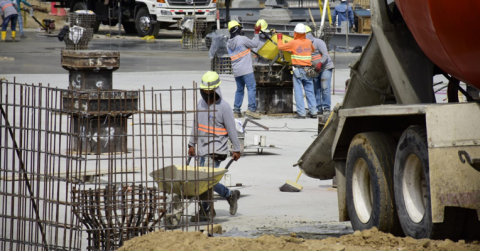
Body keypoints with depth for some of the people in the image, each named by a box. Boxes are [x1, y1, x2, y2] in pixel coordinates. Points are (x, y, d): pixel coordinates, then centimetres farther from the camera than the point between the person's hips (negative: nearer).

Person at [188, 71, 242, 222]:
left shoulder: (224, 107, -10)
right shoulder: (201, 104, 9)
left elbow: (231, 129, -6)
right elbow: (196, 125, 18)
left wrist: (236, 149, -3)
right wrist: (192, 144, 19)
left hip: (216, 150, -7)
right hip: (202, 149, 7)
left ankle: (205, 212, -1)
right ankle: (230, 195, 23)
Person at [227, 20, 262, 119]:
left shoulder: (229, 43, 11)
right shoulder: (242, 39, -10)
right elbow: (254, 44, -2)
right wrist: (256, 33, 10)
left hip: (236, 71, 7)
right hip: (246, 70, -7)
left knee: (239, 90, 15)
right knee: (251, 88, -7)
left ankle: (236, 111, 13)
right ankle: (251, 109, -17)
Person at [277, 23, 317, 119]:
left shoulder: (293, 43, -6)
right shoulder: (308, 42, 7)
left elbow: (280, 47, 5)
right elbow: (313, 49, 28)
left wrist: (279, 39, 22)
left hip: (298, 70, -4)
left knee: (298, 92, -1)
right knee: (310, 91, 10)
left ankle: (301, 113, -6)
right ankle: (313, 112, 9)